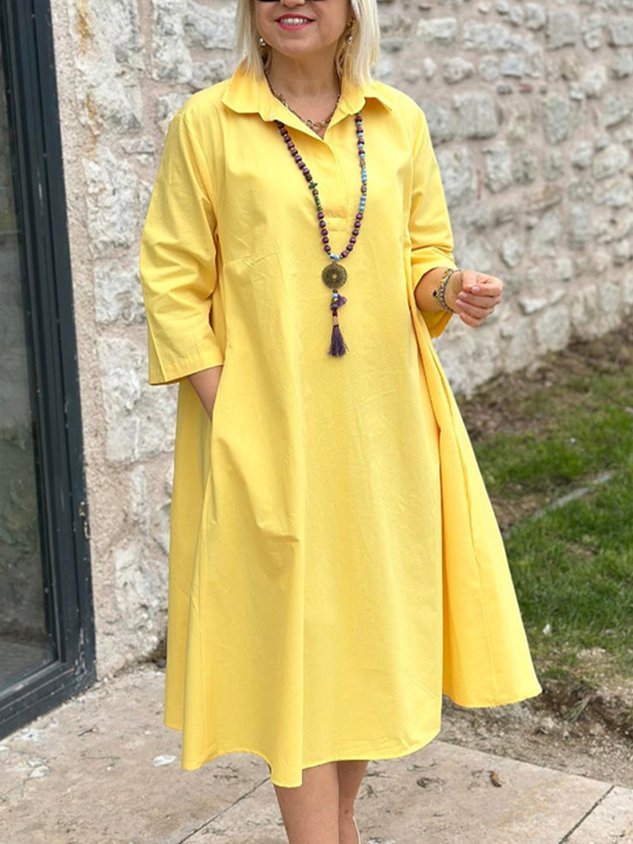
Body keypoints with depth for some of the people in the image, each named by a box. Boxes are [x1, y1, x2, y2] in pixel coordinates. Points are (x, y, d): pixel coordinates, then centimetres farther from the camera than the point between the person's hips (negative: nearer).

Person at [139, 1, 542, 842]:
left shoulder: (399, 121, 6)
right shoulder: (206, 125, -4)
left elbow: (423, 257, 13)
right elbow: (173, 283, -4)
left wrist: (452, 288, -11)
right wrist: (226, 420, -12)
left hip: (383, 429, 4)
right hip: (267, 437, -4)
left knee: (371, 625, 13)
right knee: (293, 641, 1)